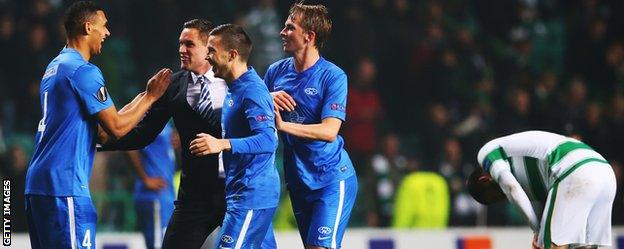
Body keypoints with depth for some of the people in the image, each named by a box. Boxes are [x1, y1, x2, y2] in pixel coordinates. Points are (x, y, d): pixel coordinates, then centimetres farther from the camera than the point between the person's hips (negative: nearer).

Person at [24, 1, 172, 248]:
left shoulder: (54, 68, 19)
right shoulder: (84, 71, -11)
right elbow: (117, 127, -11)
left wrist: (143, 98, 21)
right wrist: (150, 96, 1)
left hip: (37, 183, 10)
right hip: (65, 186, -10)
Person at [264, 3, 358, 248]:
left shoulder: (333, 76, -13)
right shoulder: (276, 71, 4)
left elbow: (329, 131, -23)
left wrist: (283, 125, -32)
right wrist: (268, 100, -13)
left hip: (331, 179, -6)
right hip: (297, 180, 6)